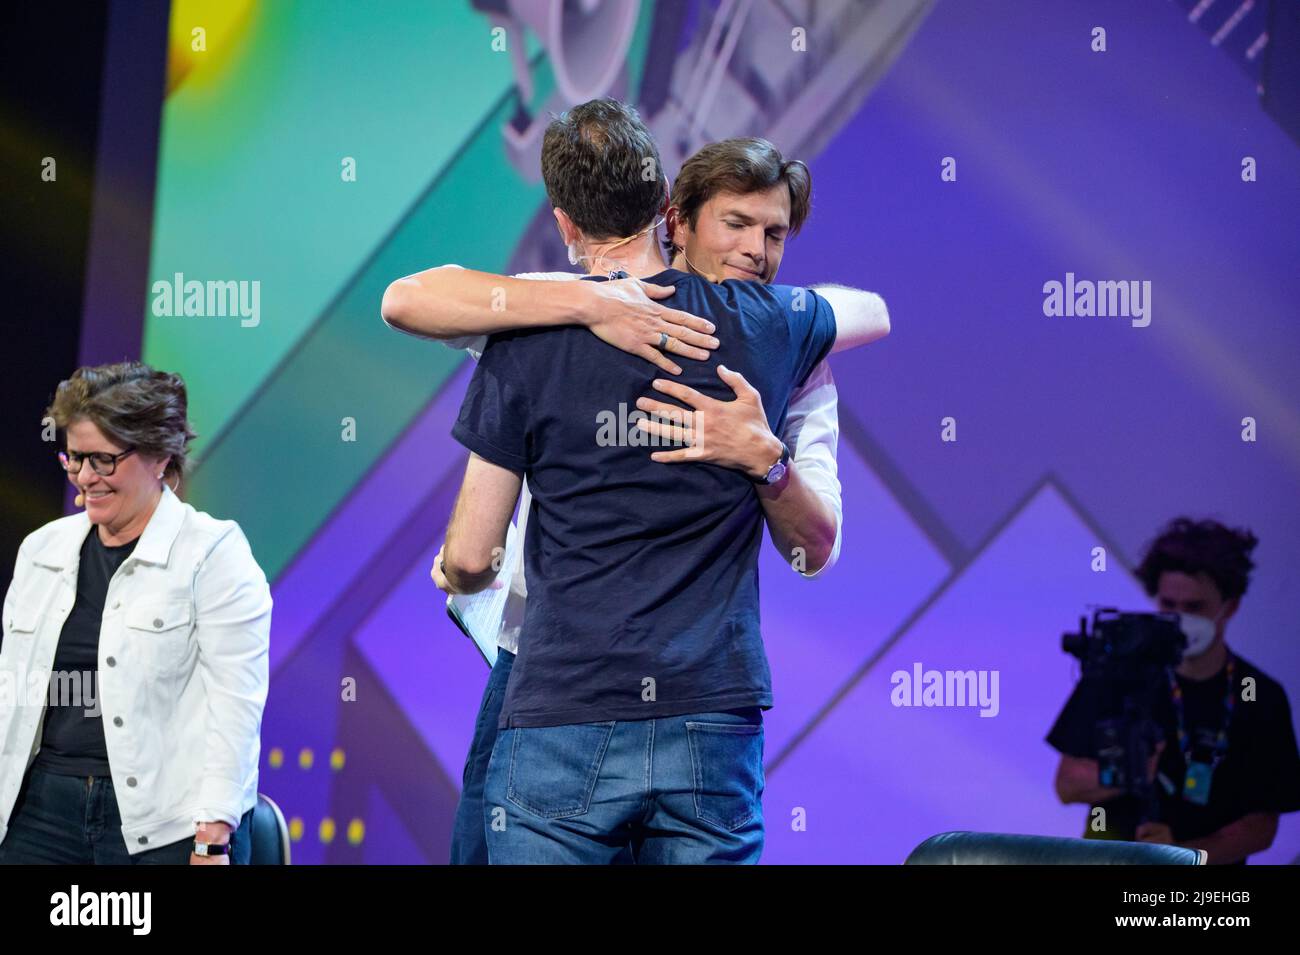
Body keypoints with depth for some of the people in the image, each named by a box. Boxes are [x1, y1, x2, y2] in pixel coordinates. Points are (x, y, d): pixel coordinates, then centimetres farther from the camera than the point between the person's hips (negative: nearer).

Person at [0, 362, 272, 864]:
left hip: (168, 826, -5)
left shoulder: (215, 553, -4)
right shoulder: (41, 550, 14)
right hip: (41, 814, 5)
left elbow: (235, 703, -10)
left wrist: (212, 839, -16)